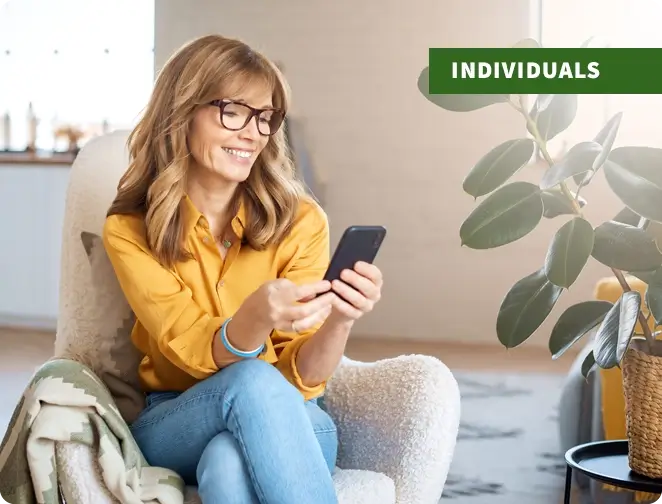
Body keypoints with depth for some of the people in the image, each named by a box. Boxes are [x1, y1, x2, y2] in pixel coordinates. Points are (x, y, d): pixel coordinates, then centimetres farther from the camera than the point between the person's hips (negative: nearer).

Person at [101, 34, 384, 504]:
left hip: (284, 422, 0)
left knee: (230, 463, -38)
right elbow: (195, 355, -18)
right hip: (174, 425, 1)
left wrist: (338, 322, -32)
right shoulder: (128, 231, -7)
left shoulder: (301, 222, -6)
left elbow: (302, 377, -9)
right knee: (254, 381, -34)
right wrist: (255, 319, -41)